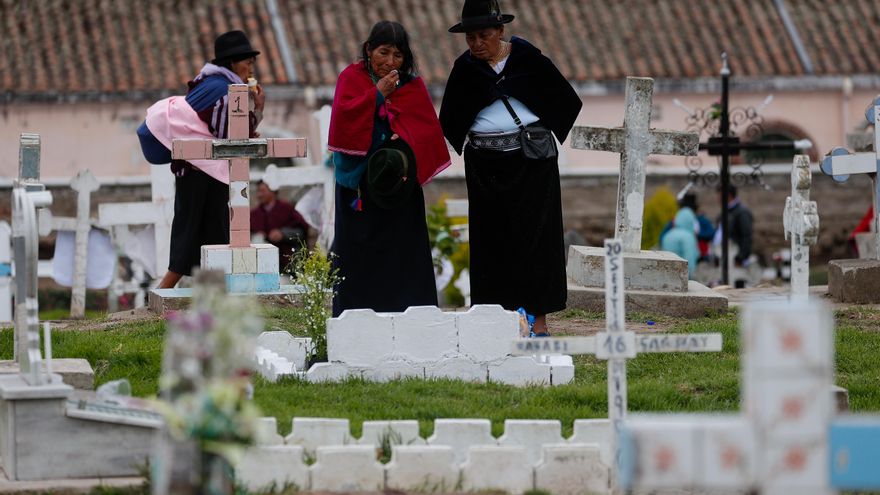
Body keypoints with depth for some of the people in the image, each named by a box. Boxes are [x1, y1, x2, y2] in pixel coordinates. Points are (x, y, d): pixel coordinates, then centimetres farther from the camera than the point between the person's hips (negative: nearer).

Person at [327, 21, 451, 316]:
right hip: (358, 181, -1)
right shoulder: (352, 78, 2)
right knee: (358, 250, 0)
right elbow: (343, 115, -13)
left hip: (399, 179, 1)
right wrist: (377, 94, -15)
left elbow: (428, 127, 1)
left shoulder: (412, 85, 7)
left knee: (401, 248, -2)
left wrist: (408, 144, -18)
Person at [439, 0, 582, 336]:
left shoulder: (527, 58, -4)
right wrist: (469, 146, 5)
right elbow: (449, 120, 13)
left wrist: (545, 134, 4)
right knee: (492, 238, 2)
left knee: (533, 233, -3)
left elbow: (567, 101, 4)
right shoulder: (464, 69, 2)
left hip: (531, 160, -2)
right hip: (486, 164, 2)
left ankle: (538, 318, -1)